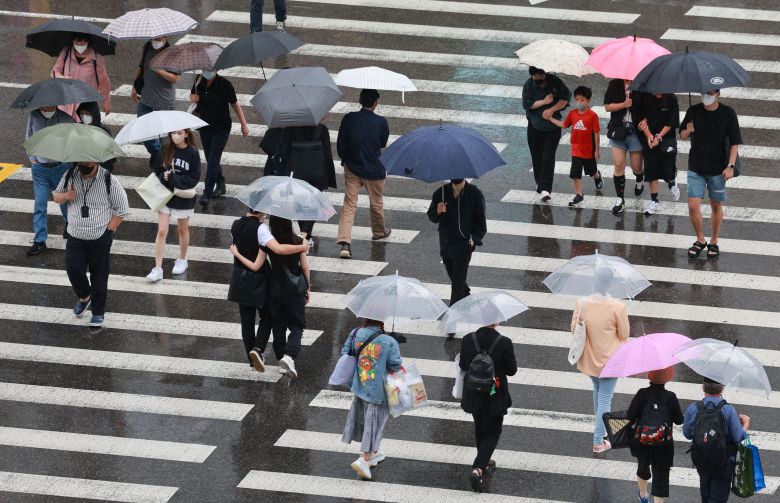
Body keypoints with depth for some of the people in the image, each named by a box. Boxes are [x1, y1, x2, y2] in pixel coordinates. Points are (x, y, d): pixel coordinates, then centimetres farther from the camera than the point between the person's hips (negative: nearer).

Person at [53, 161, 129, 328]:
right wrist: (65, 196, -11)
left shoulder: (108, 180, -13)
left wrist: (109, 229, -9)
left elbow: (122, 209, -5)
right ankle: (84, 296, 26)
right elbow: (56, 196, 13)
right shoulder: (70, 176, -3)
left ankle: (98, 313, 21)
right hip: (75, 237, 3)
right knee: (73, 269, -6)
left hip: (100, 239, -3)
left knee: (99, 276, 5)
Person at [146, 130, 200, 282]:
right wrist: (164, 177, -23)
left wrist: (173, 178, -23)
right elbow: (158, 170, 0)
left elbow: (194, 178, -13)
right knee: (161, 232, -2)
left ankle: (182, 260, 39)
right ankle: (158, 268, 1)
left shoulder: (192, 153, -13)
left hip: (183, 199, -1)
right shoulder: (165, 150, -6)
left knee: (183, 230, 18)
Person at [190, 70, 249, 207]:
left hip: (221, 128, -5)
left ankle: (206, 194, -8)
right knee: (210, 159, 14)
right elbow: (192, 94, 16)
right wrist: (192, 97, -9)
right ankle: (221, 186, 34)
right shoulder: (199, 81, -4)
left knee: (213, 160, -10)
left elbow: (235, 104, -5)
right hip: (205, 127, 5)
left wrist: (244, 124, 0)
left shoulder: (224, 84, -17)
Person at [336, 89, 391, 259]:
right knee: (376, 203, 22)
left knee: (349, 205, 2)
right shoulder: (381, 122, -14)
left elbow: (340, 145, -4)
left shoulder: (349, 119, -11)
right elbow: (383, 145, 2)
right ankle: (379, 231, 45)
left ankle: (345, 243, -13)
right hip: (374, 169, -1)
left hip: (352, 168, 1)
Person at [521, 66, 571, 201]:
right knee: (536, 156, 11)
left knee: (548, 157, -11)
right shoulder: (529, 85, -6)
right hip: (535, 126, 2)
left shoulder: (555, 82, -7)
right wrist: (544, 102, -22)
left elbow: (566, 98, -5)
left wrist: (552, 110, -16)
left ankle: (545, 189, -16)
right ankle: (540, 183, 31)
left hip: (552, 126, -2)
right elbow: (527, 104, -14)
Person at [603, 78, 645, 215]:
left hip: (635, 132, -1)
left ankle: (640, 181, 44)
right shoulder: (615, 84, -1)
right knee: (619, 165, -3)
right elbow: (607, 106, -3)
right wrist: (623, 105, -17)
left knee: (636, 167, 8)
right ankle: (620, 201, 5)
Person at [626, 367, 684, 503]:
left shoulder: (642, 394, -11)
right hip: (663, 444, -2)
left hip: (642, 441, 2)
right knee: (661, 476, 3)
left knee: (643, 466, 28)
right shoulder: (670, 397, -11)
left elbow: (630, 416, -12)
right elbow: (679, 420, -4)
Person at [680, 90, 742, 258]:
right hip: (696, 168, 2)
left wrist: (730, 166, -13)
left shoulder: (728, 113, -7)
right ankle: (700, 240, 15)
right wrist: (688, 131, -13)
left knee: (716, 206, 9)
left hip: (718, 169, -2)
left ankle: (714, 242, 25)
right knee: (693, 206, -5)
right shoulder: (693, 111, 0)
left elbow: (735, 143, -4)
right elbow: (682, 135, 11)